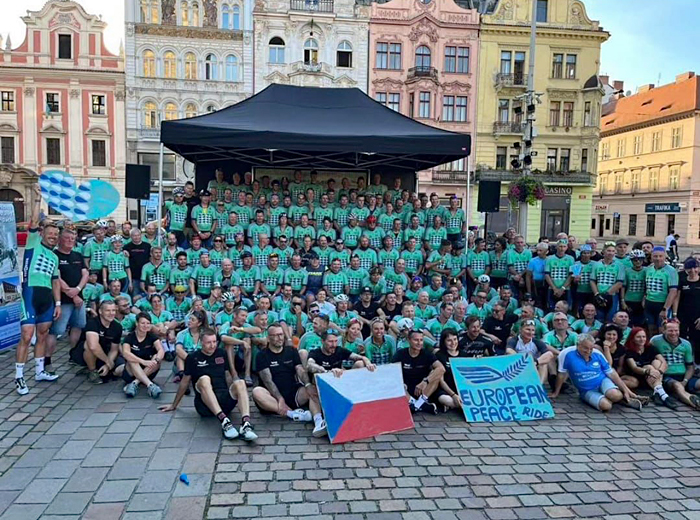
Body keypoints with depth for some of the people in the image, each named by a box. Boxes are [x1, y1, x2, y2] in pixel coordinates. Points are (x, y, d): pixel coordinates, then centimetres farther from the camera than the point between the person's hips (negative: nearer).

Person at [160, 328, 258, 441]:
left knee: (240, 383, -28)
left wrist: (236, 396, 25)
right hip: (205, 403, -2)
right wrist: (174, 405, 19)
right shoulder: (193, 358, 5)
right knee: (204, 379, -33)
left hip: (225, 399, 3)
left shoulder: (221, 354, 13)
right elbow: (185, 382, 13)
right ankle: (224, 421, -49)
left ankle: (246, 424, -50)